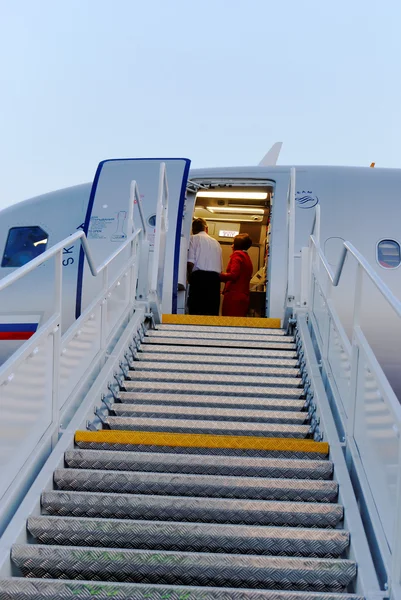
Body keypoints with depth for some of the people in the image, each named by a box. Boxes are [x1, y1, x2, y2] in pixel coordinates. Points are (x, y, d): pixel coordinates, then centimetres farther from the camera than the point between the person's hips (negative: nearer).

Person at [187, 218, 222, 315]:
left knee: (196, 311, -6)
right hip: (215, 278, 5)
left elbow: (190, 262, -7)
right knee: (212, 312, 4)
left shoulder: (193, 238, 4)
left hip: (200, 277, -5)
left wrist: (190, 277, 7)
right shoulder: (216, 242, 21)